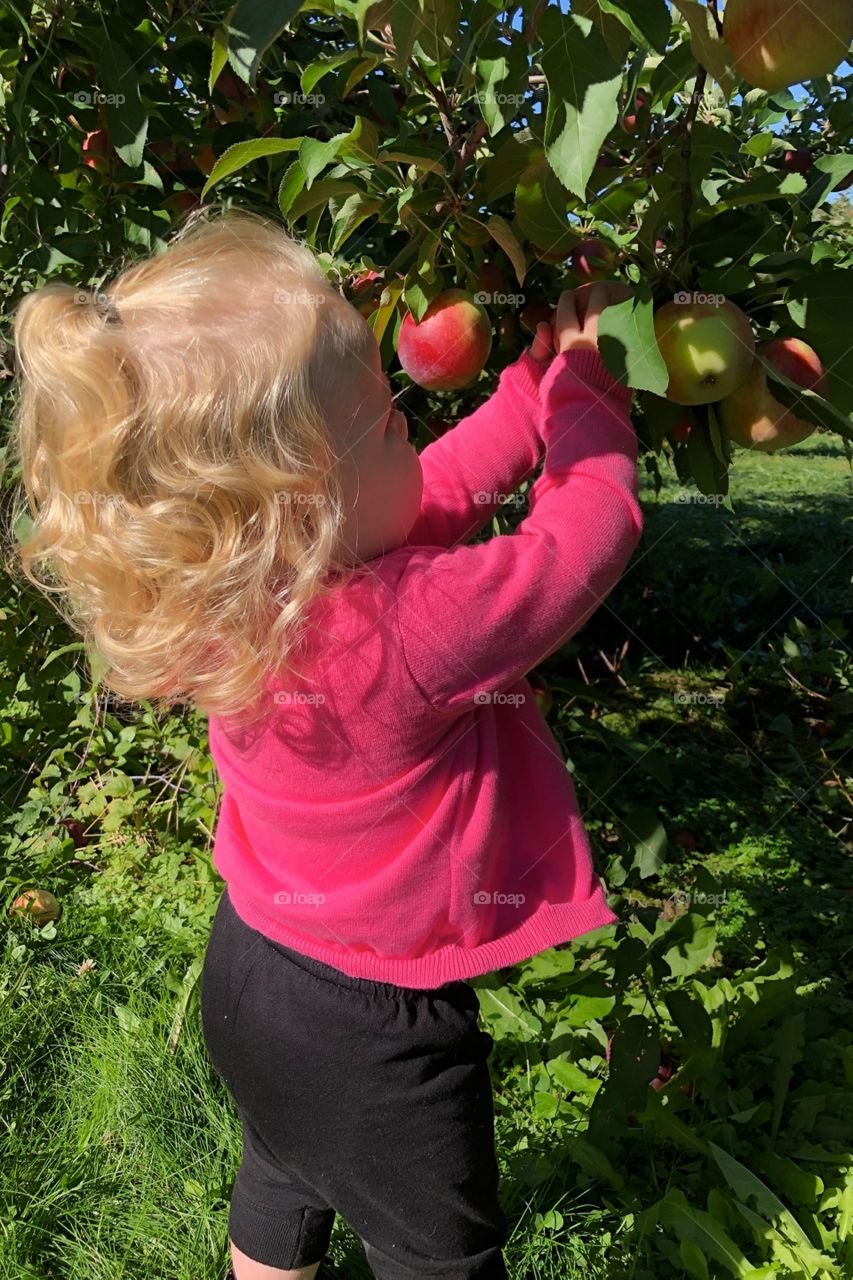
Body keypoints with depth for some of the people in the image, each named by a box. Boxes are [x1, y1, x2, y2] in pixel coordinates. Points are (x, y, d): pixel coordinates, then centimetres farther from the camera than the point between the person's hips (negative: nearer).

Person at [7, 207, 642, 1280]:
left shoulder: (244, 593, -16)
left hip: (252, 971, 7)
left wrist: (542, 379, 0)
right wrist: (582, 384, -5)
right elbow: (589, 527, -22)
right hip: (370, 1040, -7)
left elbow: (446, 485, -4)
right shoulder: (407, 630, -38)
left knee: (282, 1174, 35)